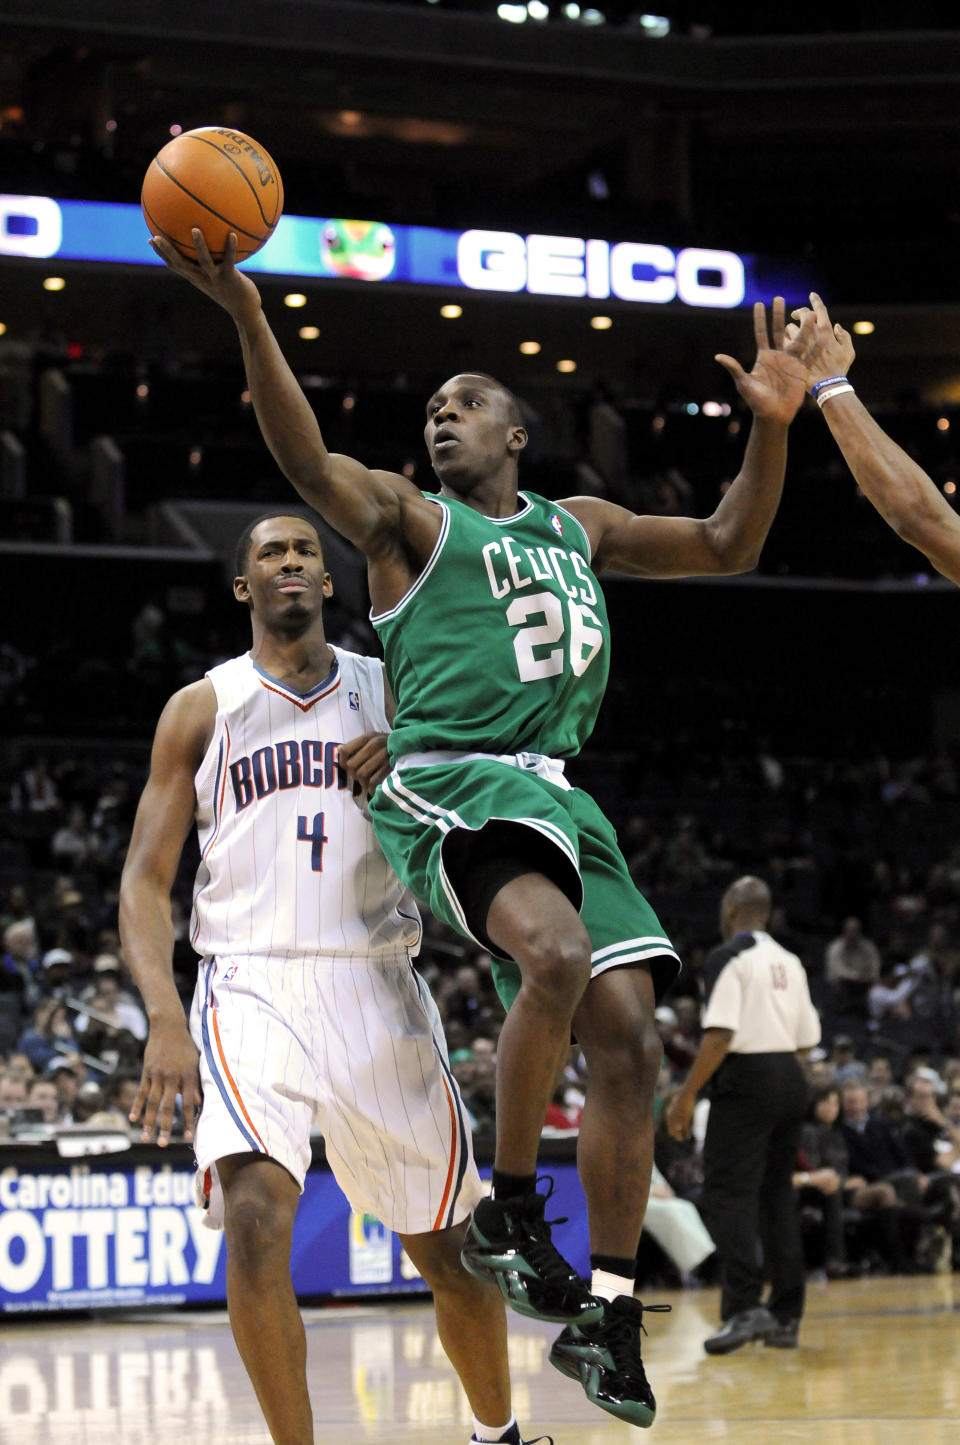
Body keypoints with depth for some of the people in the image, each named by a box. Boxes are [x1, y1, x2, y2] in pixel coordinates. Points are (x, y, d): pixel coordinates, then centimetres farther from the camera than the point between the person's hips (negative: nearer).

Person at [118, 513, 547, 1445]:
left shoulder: (392, 693, 9)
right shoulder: (202, 708, 6)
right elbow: (146, 880, 1)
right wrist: (165, 1019, -15)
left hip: (377, 990, 2)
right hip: (251, 987, -2)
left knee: (449, 1246, 8)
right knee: (253, 1214, -26)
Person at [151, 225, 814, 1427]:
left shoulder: (578, 523, 23)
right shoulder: (409, 518, 5)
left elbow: (726, 547, 27)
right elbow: (307, 460, -15)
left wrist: (772, 427, 10)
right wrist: (246, 315, -31)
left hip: (555, 791, 6)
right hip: (451, 785, -6)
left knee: (626, 1039, -3)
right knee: (555, 953, -34)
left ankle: (609, 1318, 6)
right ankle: (509, 1216, -19)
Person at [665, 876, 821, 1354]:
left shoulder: (728, 957, -8)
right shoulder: (789, 962, 15)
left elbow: (720, 1033, -17)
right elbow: (807, 1039, 15)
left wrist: (687, 1095, -15)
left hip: (746, 1081, -7)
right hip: (791, 1079, 7)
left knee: (728, 1193, -8)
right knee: (776, 1193, 13)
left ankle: (745, 1306, -21)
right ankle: (786, 1315, 13)